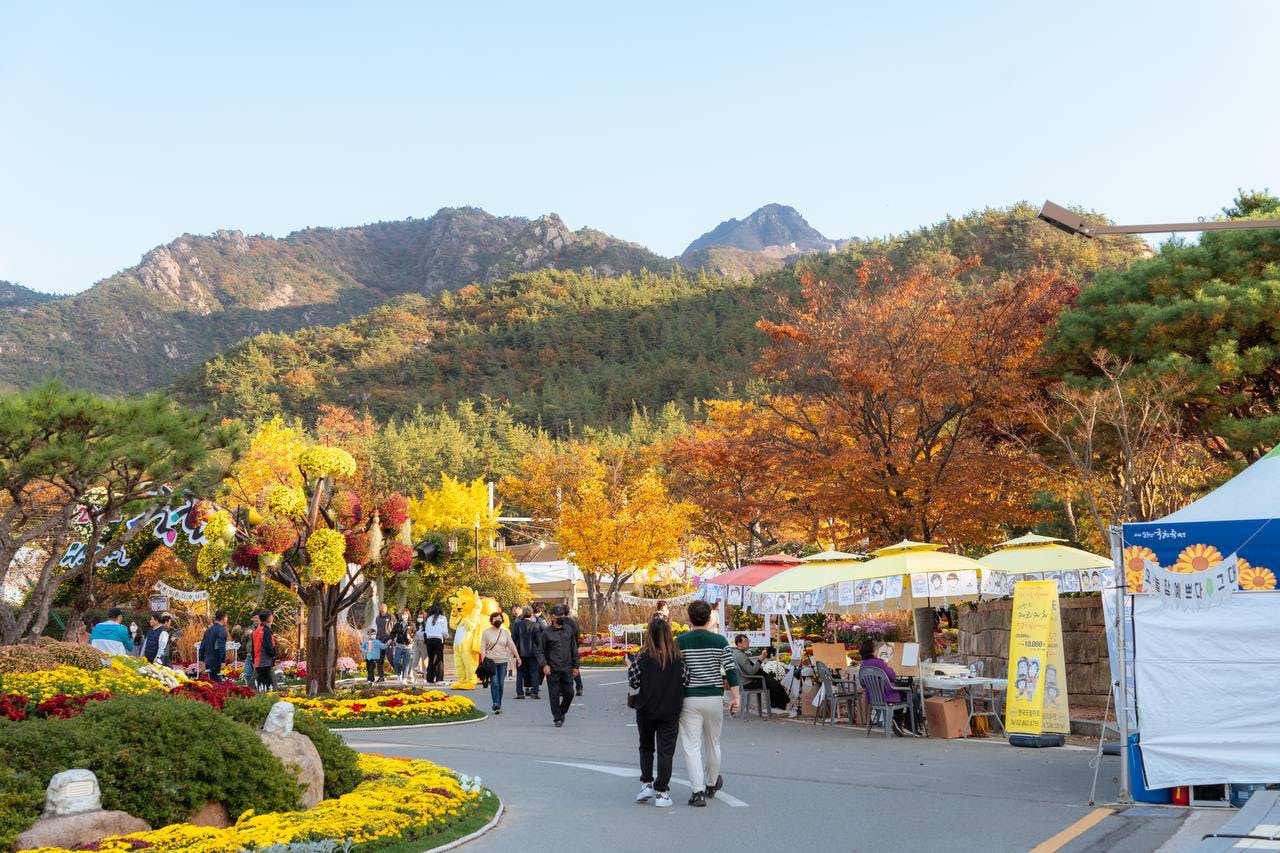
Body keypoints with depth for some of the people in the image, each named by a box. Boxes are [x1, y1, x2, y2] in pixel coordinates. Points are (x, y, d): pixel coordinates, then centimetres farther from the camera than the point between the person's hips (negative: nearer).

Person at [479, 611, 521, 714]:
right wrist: (483, 660, -12)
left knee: (501, 684, 5)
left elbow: (512, 645, 10)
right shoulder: (486, 632, 2)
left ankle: (498, 705, 13)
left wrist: (517, 657, 4)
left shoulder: (505, 632, 10)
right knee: (494, 683, -12)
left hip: (503, 661, 3)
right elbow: (483, 647, -1)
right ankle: (496, 705, -15)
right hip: (491, 661, -3)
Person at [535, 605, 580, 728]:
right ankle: (557, 718, 12)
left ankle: (562, 712, 27)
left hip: (567, 669, 3)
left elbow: (574, 649, 15)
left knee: (569, 693, 2)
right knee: (554, 695, 0)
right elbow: (540, 651, 1)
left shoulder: (569, 630, 9)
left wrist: (575, 666, 11)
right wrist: (544, 665, -13)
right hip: (552, 669, -3)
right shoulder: (546, 632, -1)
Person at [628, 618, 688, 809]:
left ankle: (646, 784, 15)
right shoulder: (678, 657, -6)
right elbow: (686, 680, -1)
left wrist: (629, 667, 12)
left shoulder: (643, 657, -11)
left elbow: (634, 683, -5)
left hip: (646, 710, 0)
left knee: (646, 747, 20)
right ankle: (661, 792, 4)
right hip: (670, 712, 0)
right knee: (666, 751, 5)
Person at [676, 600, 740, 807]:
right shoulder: (720, 641, 0)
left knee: (692, 746, -1)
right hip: (714, 698, 2)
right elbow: (731, 671, -5)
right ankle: (711, 784, 35)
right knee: (712, 744, 18)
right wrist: (735, 698, -3)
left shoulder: (680, 642, -3)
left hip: (689, 699, -2)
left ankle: (698, 791, -10)